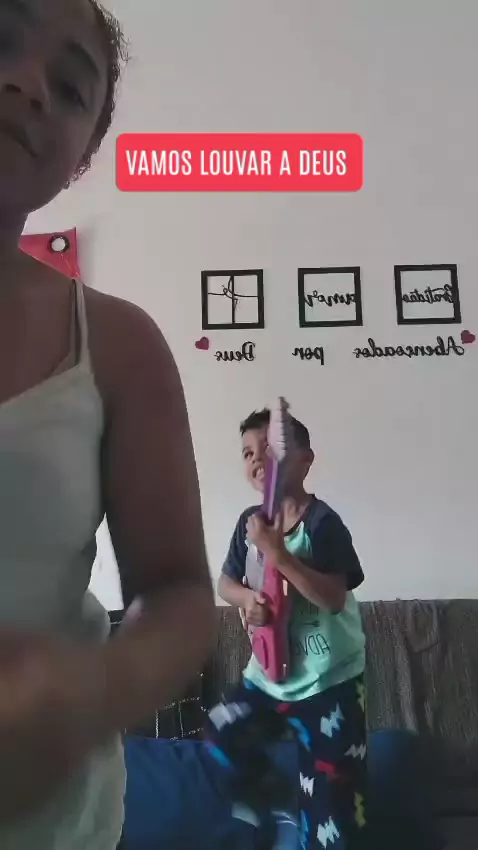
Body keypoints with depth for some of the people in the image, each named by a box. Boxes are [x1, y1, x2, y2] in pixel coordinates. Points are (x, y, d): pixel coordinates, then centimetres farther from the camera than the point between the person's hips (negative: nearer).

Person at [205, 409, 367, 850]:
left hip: (329, 679, -6)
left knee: (331, 786, 1)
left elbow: (334, 598, -27)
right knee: (222, 737, 18)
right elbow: (226, 582, 9)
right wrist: (246, 598, -14)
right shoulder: (250, 521, -1)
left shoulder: (322, 522, -19)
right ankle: (283, 804, 41)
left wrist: (277, 552, -32)